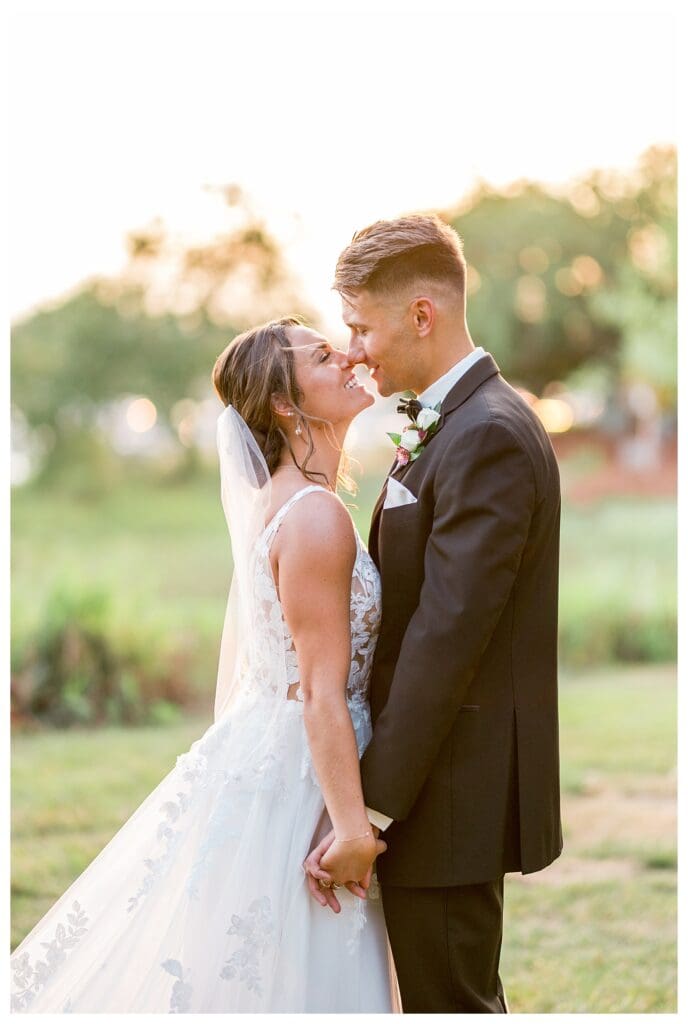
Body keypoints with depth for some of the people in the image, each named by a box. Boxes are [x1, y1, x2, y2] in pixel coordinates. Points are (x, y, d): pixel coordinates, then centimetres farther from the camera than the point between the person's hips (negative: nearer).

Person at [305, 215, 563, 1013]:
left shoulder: (489, 438, -18)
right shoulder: (446, 427, 14)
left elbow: (446, 638, -23)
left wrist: (370, 809, -22)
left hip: (452, 793, -10)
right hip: (450, 788, 10)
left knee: (449, 1002, -3)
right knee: (456, 997, 18)